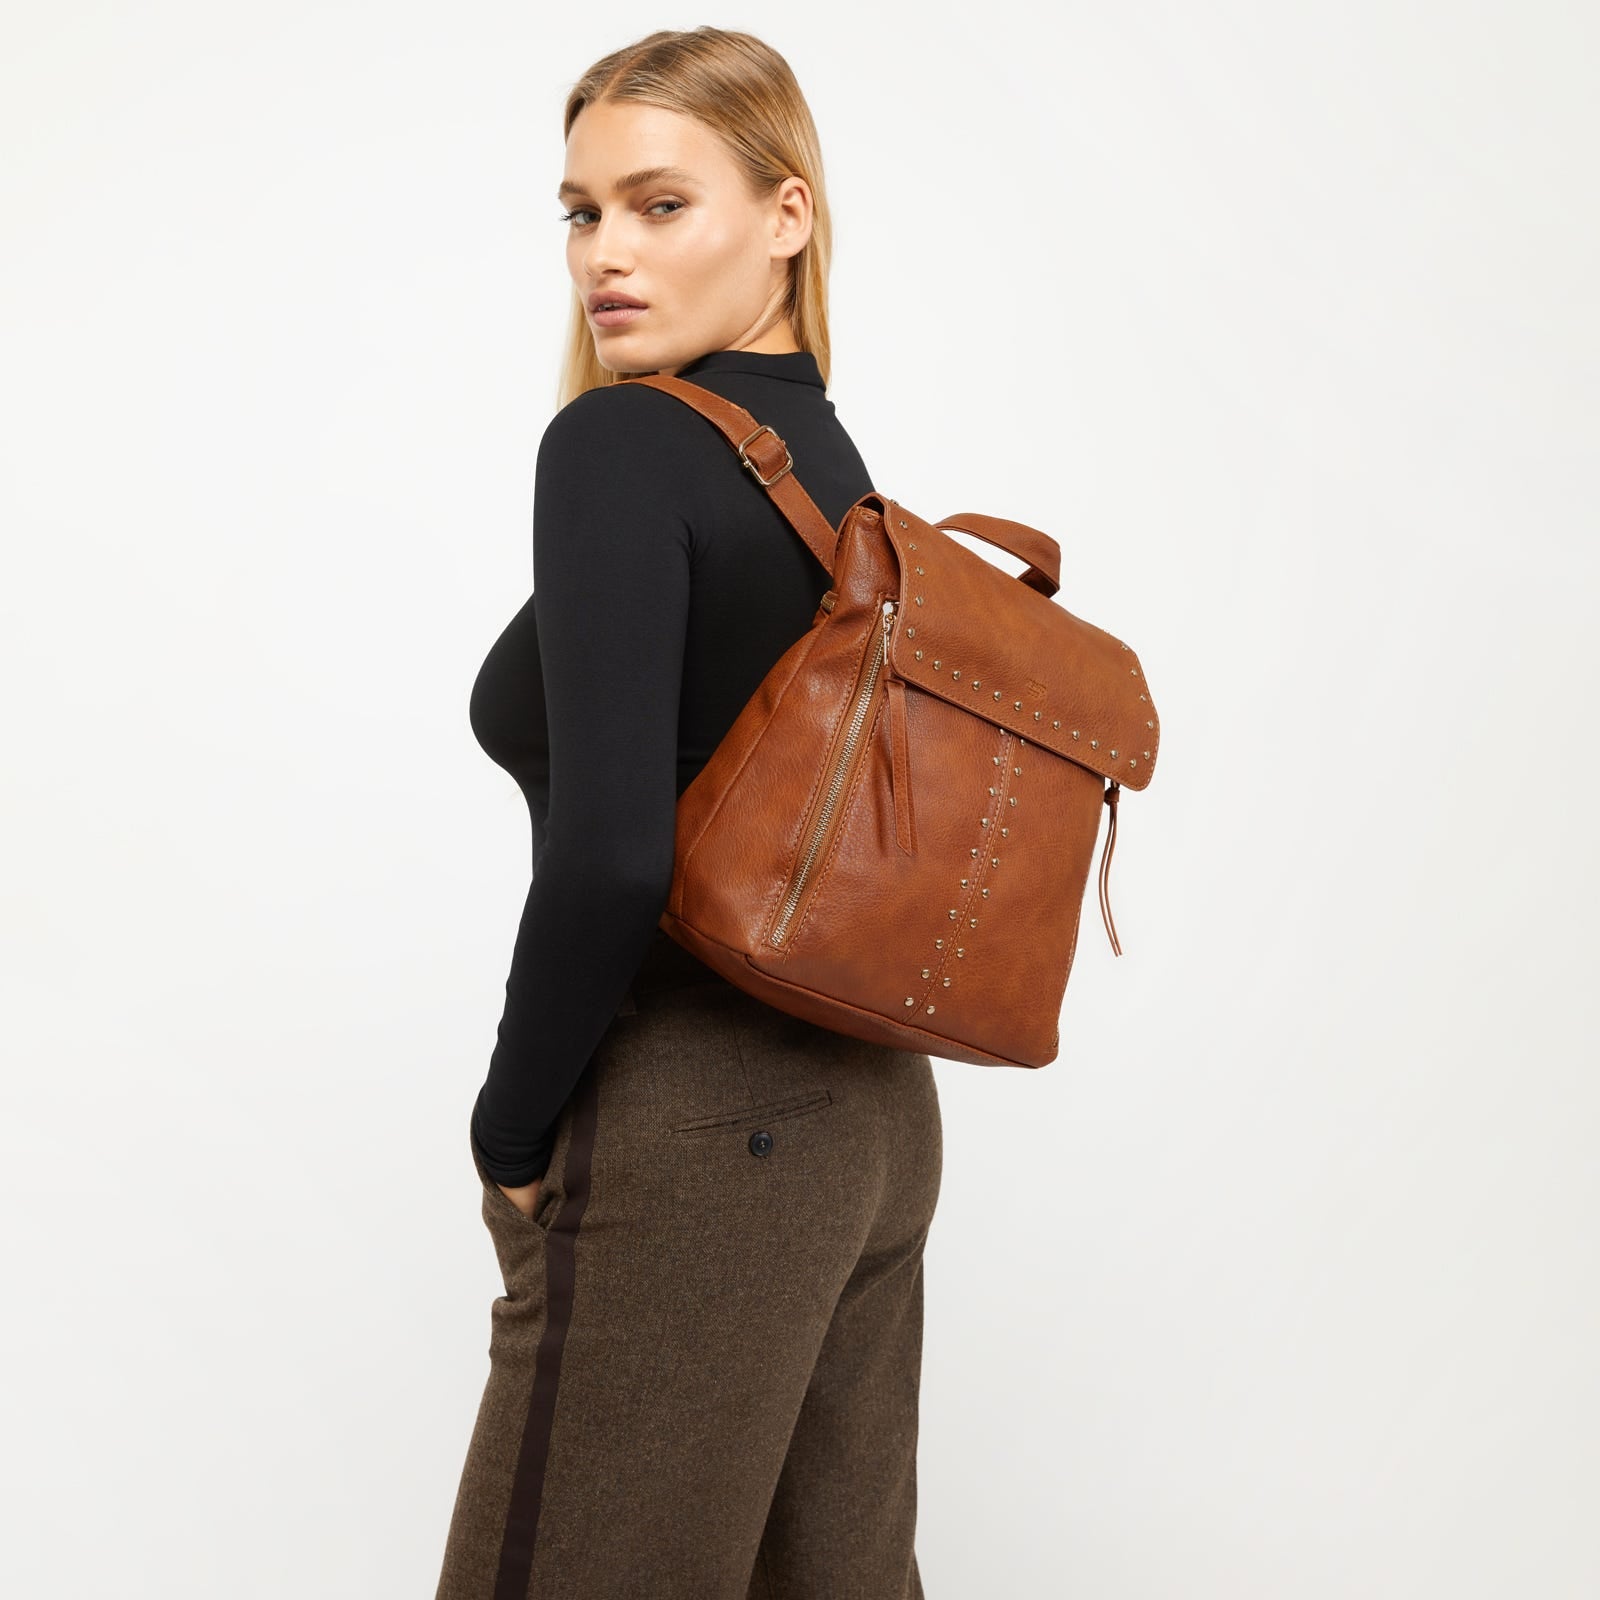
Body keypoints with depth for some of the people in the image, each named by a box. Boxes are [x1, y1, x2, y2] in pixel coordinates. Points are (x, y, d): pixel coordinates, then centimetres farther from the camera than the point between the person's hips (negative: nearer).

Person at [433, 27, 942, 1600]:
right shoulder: (839, 470, 10)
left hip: (688, 1136, -9)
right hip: (866, 1112, 9)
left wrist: (511, 1134, -11)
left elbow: (609, 855, -25)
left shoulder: (621, 442, -15)